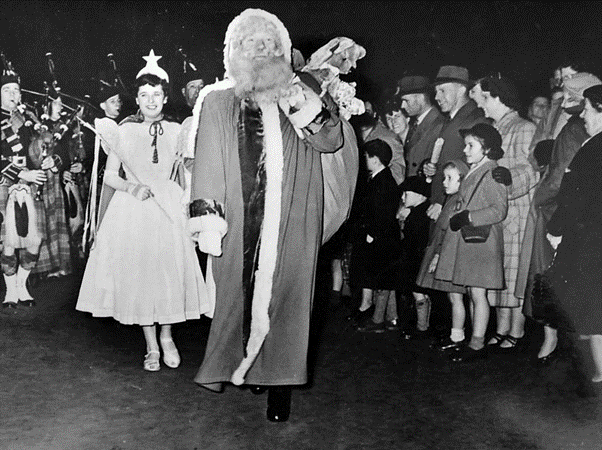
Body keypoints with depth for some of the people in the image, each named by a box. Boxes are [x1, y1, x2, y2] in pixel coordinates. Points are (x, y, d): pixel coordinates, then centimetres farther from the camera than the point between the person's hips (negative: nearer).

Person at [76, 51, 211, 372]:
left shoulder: (175, 131, 5)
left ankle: (166, 336, 24)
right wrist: (131, 187, -12)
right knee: (137, 272, 1)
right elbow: (109, 175, 6)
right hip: (132, 211, 0)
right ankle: (151, 346, 15)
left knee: (169, 271, 0)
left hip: (168, 210, 1)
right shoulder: (124, 131, 3)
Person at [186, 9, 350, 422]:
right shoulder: (216, 99, 6)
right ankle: (234, 364, 23)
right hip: (237, 220, 0)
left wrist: (300, 105, -17)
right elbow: (205, 161, 0)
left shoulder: (300, 88, 8)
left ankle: (278, 378, 12)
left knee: (282, 293, 1)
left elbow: (332, 140, -1)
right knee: (236, 291, 4)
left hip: (289, 221, 0)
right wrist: (206, 216, -9)